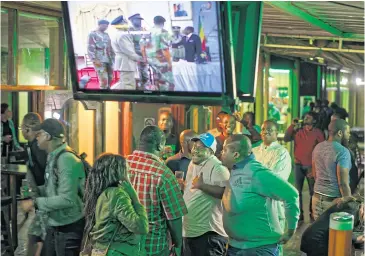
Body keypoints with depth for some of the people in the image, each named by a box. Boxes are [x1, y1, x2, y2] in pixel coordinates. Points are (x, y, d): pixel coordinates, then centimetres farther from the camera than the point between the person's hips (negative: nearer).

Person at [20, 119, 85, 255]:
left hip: (69, 228, -9)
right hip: (54, 226, 9)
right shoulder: (53, 157, 8)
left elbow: (67, 199, -28)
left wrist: (35, 203, -22)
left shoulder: (66, 159, -22)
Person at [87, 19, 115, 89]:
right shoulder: (93, 34, 0)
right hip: (100, 61, -7)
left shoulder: (106, 35, 20)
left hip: (109, 61, 7)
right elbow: (90, 48, -8)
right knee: (104, 80, -15)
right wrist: (95, 59, -17)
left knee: (110, 79, 7)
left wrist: (113, 57, 16)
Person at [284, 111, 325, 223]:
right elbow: (286, 139, -5)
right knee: (298, 191, 4)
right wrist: (292, 126, -10)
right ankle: (299, 214, 12)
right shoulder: (297, 130, 4)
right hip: (298, 165, 2)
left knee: (312, 191, 7)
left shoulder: (318, 132, -2)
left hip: (311, 166, -2)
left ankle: (312, 213, 19)